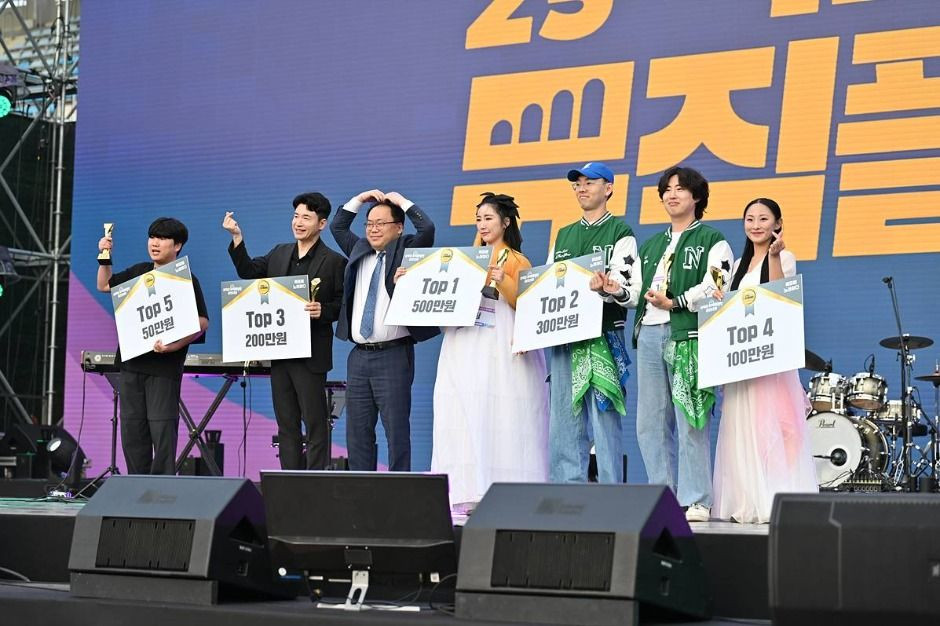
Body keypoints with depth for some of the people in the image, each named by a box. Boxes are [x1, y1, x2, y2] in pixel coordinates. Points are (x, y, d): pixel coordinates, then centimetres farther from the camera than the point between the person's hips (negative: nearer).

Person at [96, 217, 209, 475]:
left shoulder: (186, 280, -3)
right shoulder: (139, 271, 15)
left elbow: (202, 322, -9)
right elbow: (104, 285, 30)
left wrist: (175, 345, -23)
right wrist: (104, 258, 14)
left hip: (164, 365, -6)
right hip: (131, 362, 6)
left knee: (162, 428, -8)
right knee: (132, 428, 7)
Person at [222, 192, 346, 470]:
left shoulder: (334, 262, -5)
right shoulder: (279, 253, 13)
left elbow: (344, 305, -5)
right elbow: (249, 272, 10)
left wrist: (323, 311, -23)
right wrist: (237, 238, 1)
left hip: (311, 356, -6)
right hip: (279, 353, 6)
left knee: (315, 426, -2)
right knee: (286, 426, 10)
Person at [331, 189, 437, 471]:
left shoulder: (407, 251, 1)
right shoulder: (359, 251, 17)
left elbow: (427, 229, -15)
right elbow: (337, 227, 26)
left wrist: (402, 201, -3)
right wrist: (360, 200, 17)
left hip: (394, 355, -6)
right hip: (359, 355, 6)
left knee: (396, 430, -5)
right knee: (357, 430, 7)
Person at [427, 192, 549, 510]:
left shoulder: (517, 262, 4)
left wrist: (503, 282, -21)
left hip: (501, 350, -5)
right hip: (466, 350, 5)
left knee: (499, 419, -10)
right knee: (465, 419, -3)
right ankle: (469, 496, -4)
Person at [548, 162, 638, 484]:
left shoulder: (621, 233, 2)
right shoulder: (564, 235, 21)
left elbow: (620, 285, -10)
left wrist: (604, 287, -33)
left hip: (604, 336, -6)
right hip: (564, 335, 6)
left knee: (604, 418, -6)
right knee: (564, 420, 5)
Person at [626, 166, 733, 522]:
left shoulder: (711, 240, 6)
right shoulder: (650, 246, 25)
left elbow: (717, 287, -9)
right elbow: (636, 290, 19)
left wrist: (675, 302, -14)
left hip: (688, 336, -6)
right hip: (649, 335, 6)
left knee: (690, 422, -10)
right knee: (650, 423, 4)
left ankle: (695, 501, -7)